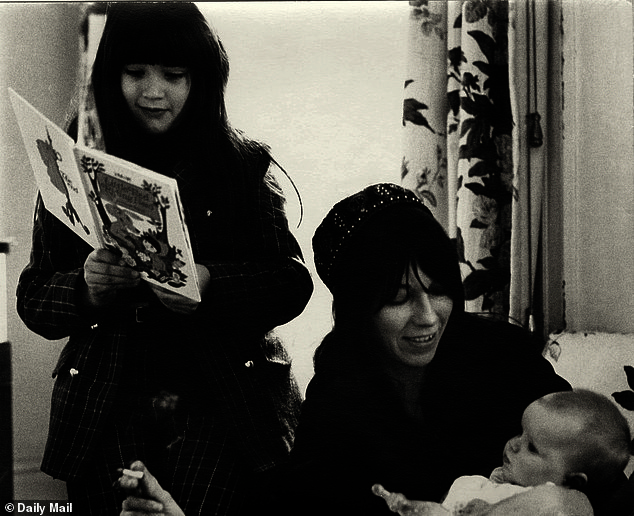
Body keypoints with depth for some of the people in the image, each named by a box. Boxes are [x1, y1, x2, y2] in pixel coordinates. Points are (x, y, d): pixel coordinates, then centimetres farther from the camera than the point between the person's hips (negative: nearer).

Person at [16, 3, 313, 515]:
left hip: (223, 413, -1)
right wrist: (86, 288, -14)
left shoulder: (247, 165, 6)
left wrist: (211, 285, -18)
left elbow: (293, 282, 1)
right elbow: (32, 300, 8)